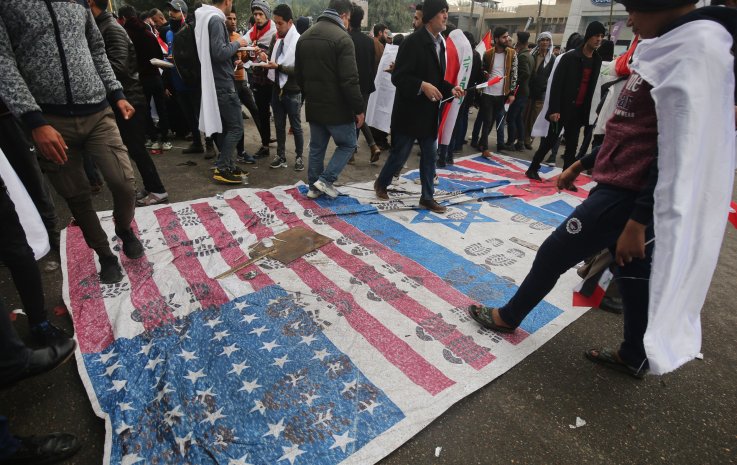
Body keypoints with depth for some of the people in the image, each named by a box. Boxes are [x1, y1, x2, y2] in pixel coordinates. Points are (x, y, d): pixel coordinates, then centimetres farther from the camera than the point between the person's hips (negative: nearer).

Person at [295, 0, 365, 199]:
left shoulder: (304, 37, 12)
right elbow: (349, 80, -20)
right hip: (337, 106, -7)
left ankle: (314, 186, 19)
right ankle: (325, 179, 0)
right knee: (348, 144, 8)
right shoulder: (341, 37, -14)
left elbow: (299, 74, 17)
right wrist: (359, 109, -14)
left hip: (313, 105, 7)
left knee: (316, 146, 14)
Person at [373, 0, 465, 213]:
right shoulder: (413, 42, -13)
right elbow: (398, 77, -18)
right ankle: (381, 184, 29)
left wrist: (450, 89, 2)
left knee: (430, 156, 9)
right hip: (409, 111, -7)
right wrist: (422, 86, -29)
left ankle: (427, 197, 19)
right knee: (399, 155, 4)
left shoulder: (439, 43, 12)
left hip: (430, 112, 8)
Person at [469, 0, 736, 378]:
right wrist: (583, 164, 22)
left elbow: (679, 149, -22)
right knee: (635, 275, 18)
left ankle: (508, 316, 26)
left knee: (553, 254, 4)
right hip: (618, 186, 9)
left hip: (628, 195, -9)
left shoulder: (698, 49, -17)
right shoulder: (672, 45, 13)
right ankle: (634, 356, 36)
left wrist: (638, 221, -22)